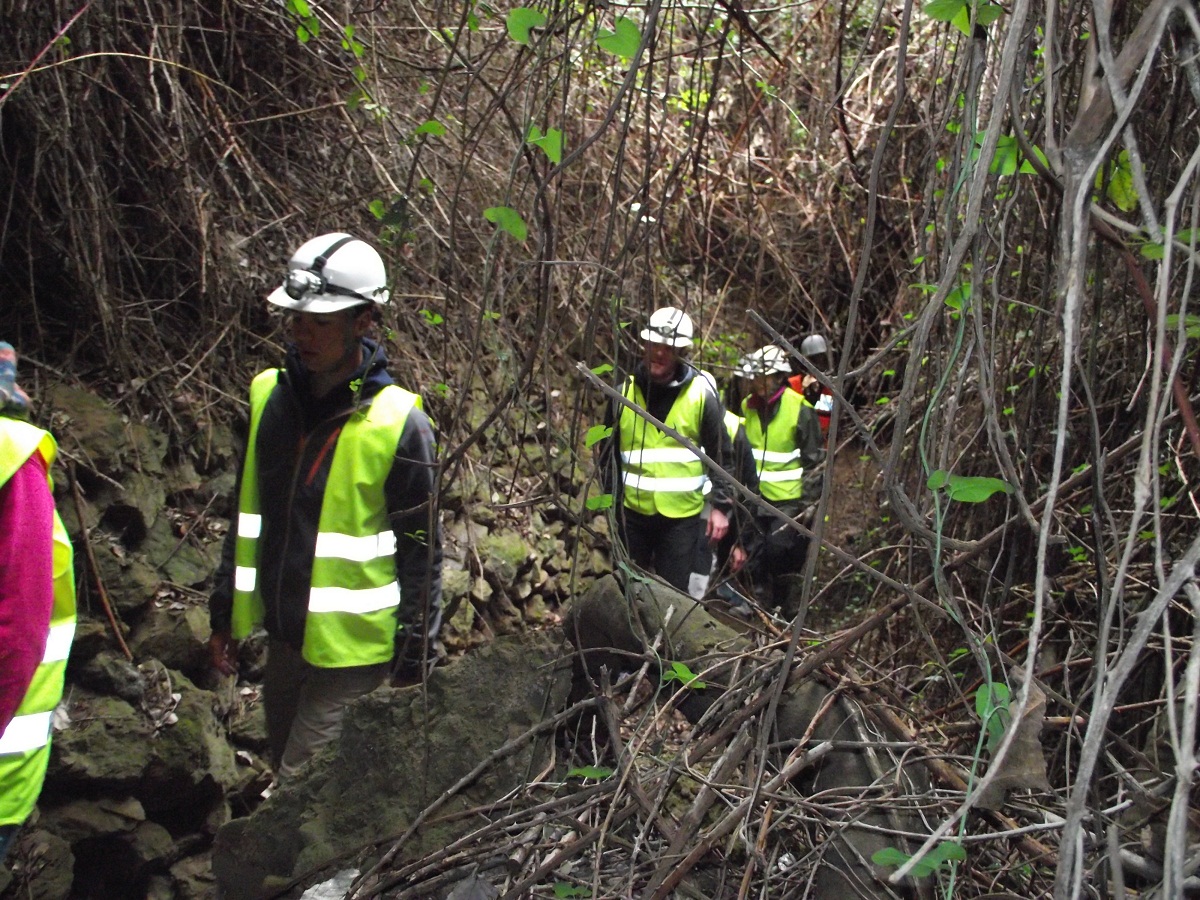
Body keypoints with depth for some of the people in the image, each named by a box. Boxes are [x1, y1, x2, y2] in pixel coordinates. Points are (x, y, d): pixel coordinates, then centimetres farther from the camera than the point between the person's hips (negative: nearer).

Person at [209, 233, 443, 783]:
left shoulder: (399, 423, -17)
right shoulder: (268, 396, 1)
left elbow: (421, 548, -11)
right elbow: (246, 514, 11)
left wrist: (414, 656, -8)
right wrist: (226, 612, 14)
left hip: (351, 649, -7)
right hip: (283, 636, 7)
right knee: (285, 766, 22)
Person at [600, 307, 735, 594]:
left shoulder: (701, 394, -6)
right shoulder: (625, 391, 1)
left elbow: (721, 455, -1)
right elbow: (609, 451, 9)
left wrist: (721, 506, -5)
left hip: (681, 515, -2)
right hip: (632, 511, 3)